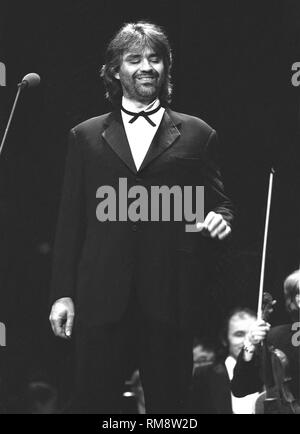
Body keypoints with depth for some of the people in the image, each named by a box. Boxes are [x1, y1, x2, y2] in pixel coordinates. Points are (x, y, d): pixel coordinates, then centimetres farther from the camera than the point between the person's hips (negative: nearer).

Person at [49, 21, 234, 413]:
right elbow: (70, 221, 10)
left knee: (168, 404, 3)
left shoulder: (196, 135, 11)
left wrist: (220, 219, -11)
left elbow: (218, 202, 14)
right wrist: (63, 293, 4)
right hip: (102, 302, 0)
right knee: (93, 402, 0)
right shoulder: (86, 137, 13)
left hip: (170, 303, 0)